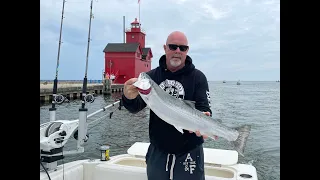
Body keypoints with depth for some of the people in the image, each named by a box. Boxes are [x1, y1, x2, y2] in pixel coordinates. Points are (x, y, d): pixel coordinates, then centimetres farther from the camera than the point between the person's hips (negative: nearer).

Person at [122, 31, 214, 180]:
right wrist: (129, 98, -30)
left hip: (189, 152, -2)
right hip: (157, 151, 3)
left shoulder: (197, 77, -6)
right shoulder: (152, 76, -1)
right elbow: (136, 107, -7)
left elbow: (204, 109, -10)